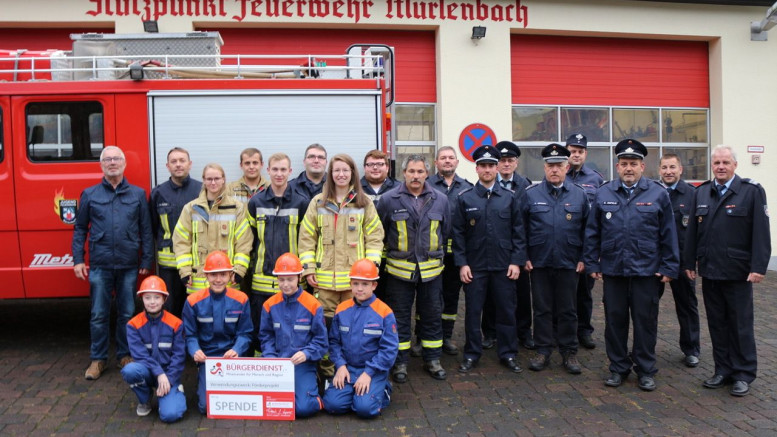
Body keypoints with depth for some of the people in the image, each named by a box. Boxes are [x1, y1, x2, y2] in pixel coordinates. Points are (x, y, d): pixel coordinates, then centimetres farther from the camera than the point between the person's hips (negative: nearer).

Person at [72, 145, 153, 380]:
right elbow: (80, 228, 9)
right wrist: (78, 260, 2)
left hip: (129, 265, 0)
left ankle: (125, 356, 23)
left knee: (127, 314, 9)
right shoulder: (89, 194, 6)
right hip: (99, 265, 0)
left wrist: (147, 261, 2)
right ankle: (97, 359, 19)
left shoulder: (138, 194, 5)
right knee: (98, 315, 6)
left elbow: (146, 230, 5)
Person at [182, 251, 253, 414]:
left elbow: (245, 334, 0)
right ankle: (201, 381, 23)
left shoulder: (241, 300, -3)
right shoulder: (193, 301, -5)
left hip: (233, 358, 0)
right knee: (207, 406, -11)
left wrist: (236, 350, -20)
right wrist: (195, 351, -20)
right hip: (206, 358, 0)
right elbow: (190, 335, 1)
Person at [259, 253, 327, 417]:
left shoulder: (313, 305, -6)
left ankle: (314, 395, 13)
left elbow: (321, 342, -1)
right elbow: (266, 337, 10)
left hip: (303, 365, -3)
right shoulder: (270, 305, 4)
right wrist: (270, 357, -6)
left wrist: (306, 354, -18)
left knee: (303, 407, -21)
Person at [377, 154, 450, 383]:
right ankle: (400, 362, 19)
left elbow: (445, 233, 13)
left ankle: (432, 359, 26)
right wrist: (383, 260, 7)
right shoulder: (389, 199, -6)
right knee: (399, 316, 6)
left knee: (432, 315, 12)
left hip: (431, 270, 2)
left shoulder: (440, 200, 2)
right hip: (399, 270, -2)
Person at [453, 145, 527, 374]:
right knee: (473, 311, 6)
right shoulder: (465, 198, 1)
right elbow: (458, 233, 1)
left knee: (506, 310, 8)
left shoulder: (510, 197, 4)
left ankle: (508, 354, 22)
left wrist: (516, 261, -3)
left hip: (504, 265, 1)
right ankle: (471, 354, 20)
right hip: (474, 266, -1)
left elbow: (518, 232, 4)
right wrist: (462, 263, -5)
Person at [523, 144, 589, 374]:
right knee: (542, 309, 8)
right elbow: (521, 228, 4)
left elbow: (587, 229, 8)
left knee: (567, 310, 9)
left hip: (568, 263, 1)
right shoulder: (531, 194, 0)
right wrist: (524, 257, -1)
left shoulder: (579, 194, 3)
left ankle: (569, 353, 21)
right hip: (539, 263, 0)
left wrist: (583, 258, 2)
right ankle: (543, 351, 19)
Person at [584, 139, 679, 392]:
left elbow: (668, 234, 2)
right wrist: (592, 264, 2)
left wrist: (668, 267, -2)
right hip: (612, 269, 2)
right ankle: (618, 368, 23)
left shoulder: (658, 194, 1)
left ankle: (646, 371, 21)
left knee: (645, 321, 7)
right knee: (615, 320, 9)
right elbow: (592, 233, 6)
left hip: (646, 270, -1)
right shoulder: (603, 194, 4)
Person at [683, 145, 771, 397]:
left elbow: (761, 232, -9)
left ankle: (744, 374, 18)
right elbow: (692, 231, 9)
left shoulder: (752, 191, -5)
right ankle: (723, 371, 22)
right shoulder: (701, 193, 9)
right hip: (709, 272, 4)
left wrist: (759, 267, -15)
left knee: (740, 325, 6)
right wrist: (690, 263, 7)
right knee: (717, 324, 11)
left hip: (737, 272, -4)